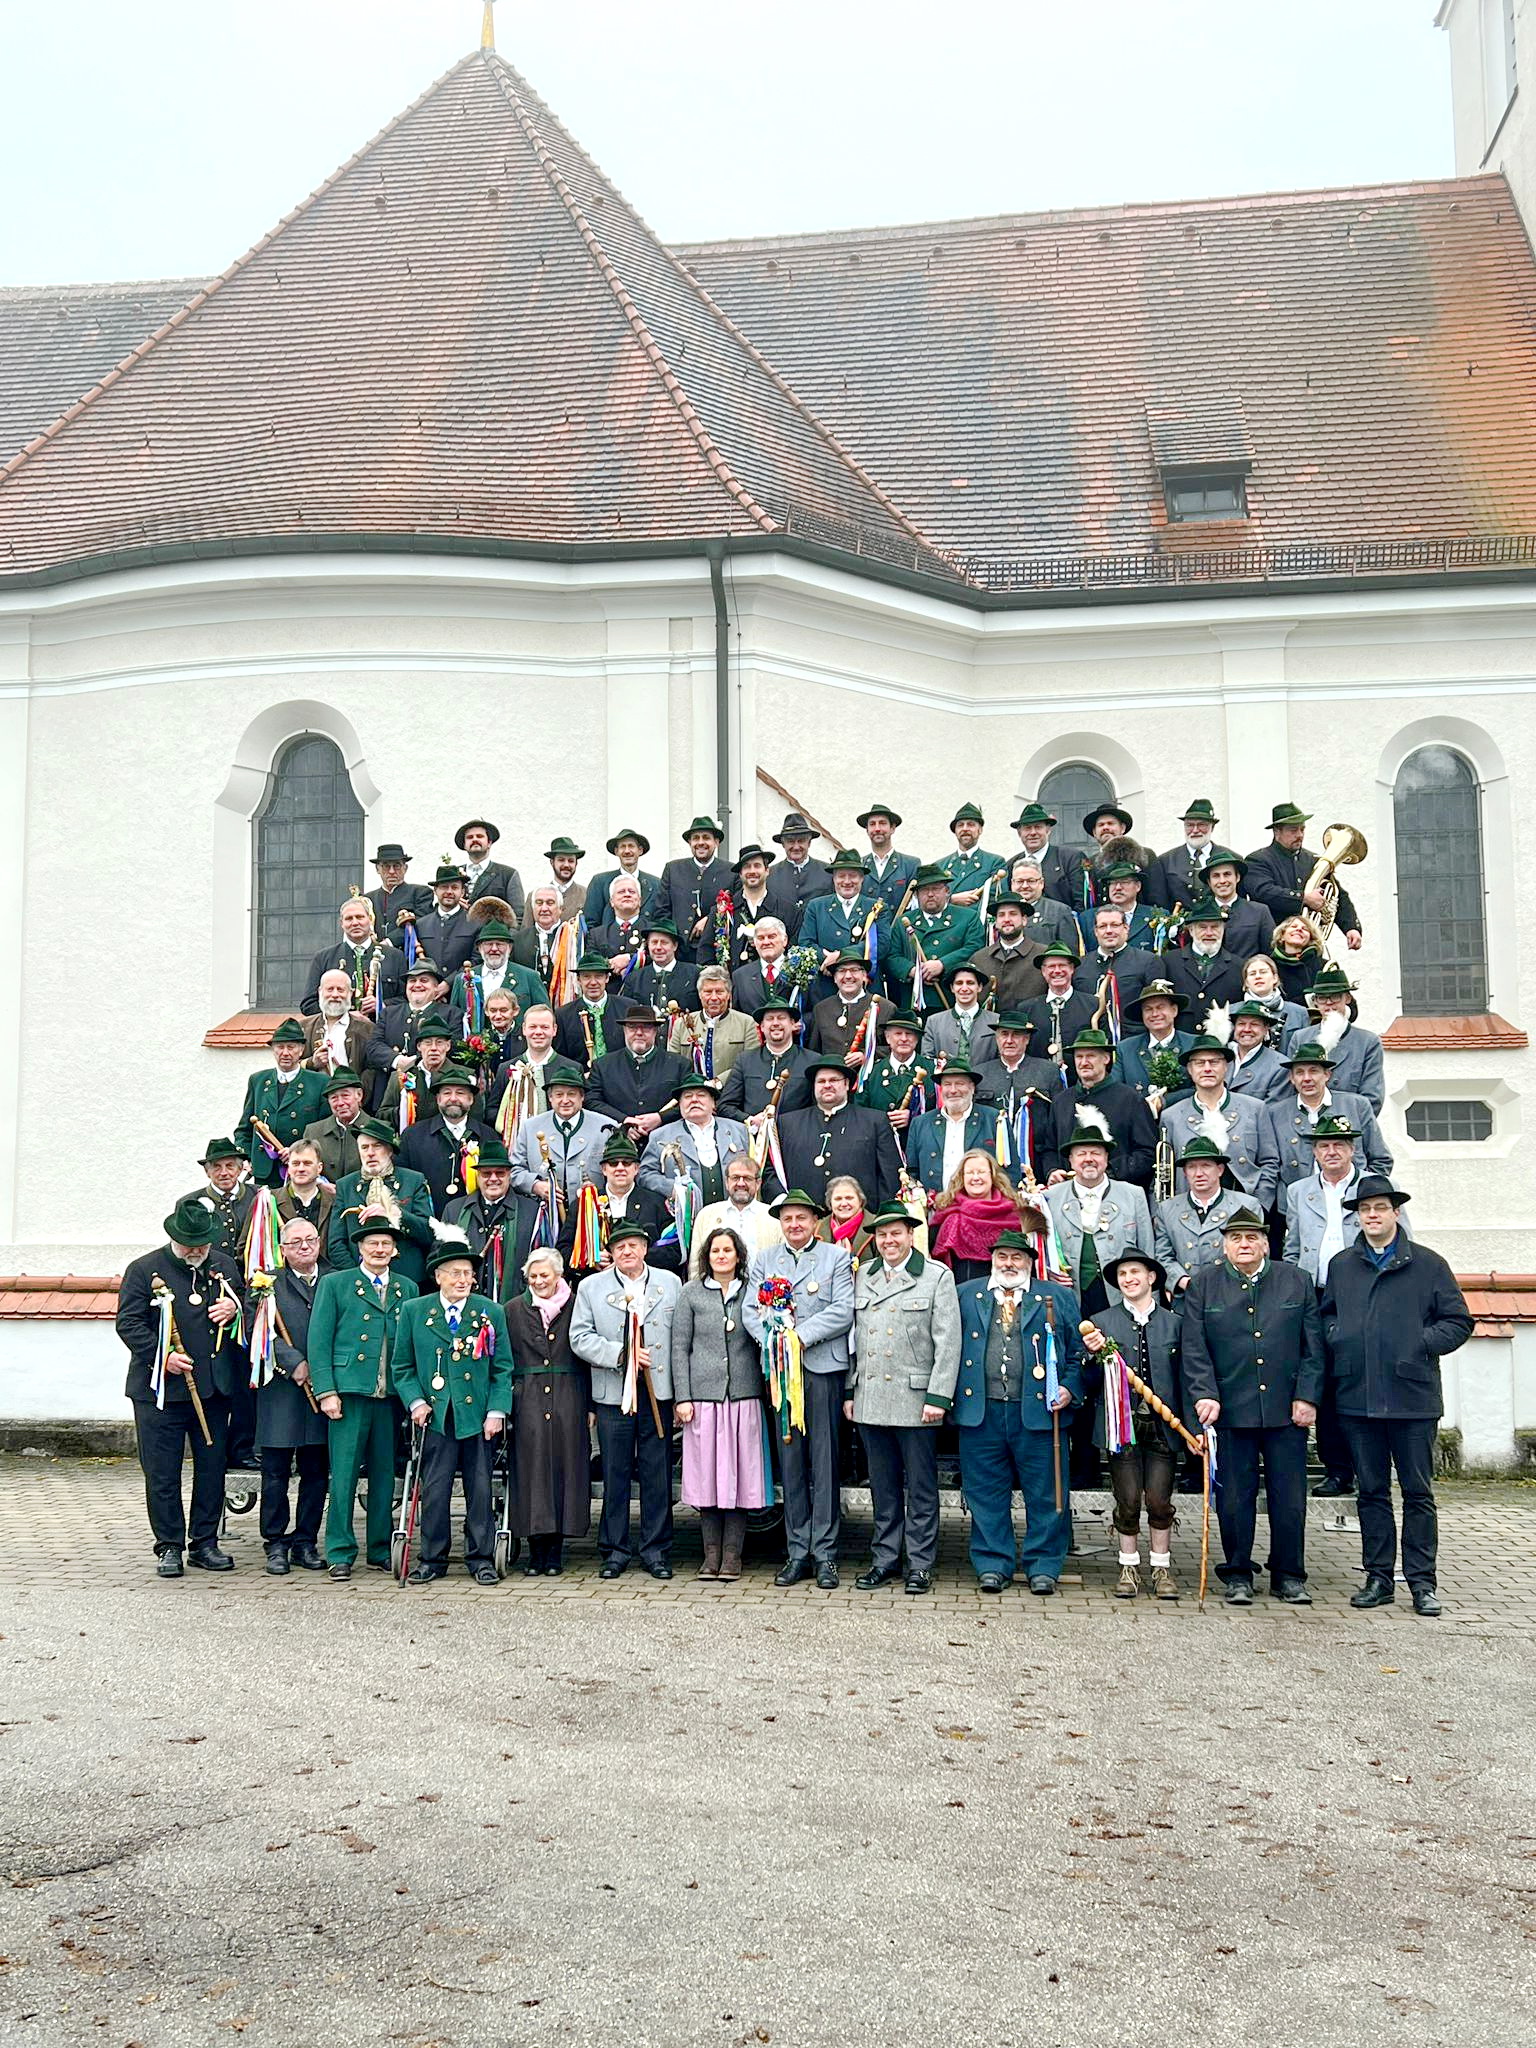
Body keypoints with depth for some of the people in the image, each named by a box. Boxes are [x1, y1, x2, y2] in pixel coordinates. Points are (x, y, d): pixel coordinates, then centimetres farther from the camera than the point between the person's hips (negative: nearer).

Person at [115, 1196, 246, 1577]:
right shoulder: (143, 1270, -4)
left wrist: (234, 1307, -3)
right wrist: (162, 1356, -18)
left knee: (212, 1467, 8)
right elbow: (128, 1323, -6)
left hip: (214, 1387, 4)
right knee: (162, 1473, 1)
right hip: (160, 1388, -4)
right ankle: (169, 1547, 12)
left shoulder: (224, 1264, 8)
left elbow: (244, 1300, 21)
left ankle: (205, 1543, 19)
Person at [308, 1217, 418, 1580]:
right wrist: (326, 1391, -8)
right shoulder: (335, 1284, 6)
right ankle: (340, 1553, 5)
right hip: (349, 1391, -3)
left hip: (392, 1396, 3)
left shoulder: (407, 1288, 15)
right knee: (344, 1475, -3)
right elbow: (319, 1341, 1)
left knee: (385, 1475, 8)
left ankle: (380, 1551, 17)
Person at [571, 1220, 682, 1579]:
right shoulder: (591, 1287, 7)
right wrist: (621, 1354, -13)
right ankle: (615, 1550, 14)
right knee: (615, 1475, 4)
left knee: (658, 1475, 2)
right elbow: (580, 1338, 0)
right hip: (613, 1394, 0)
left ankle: (656, 1550, 12)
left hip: (658, 1393, 0)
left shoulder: (670, 1283, 9)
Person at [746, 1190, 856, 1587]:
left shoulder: (836, 1257, 7)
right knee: (790, 1461, 4)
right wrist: (773, 1341, -10)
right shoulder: (763, 1260, 16)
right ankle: (798, 1552, 10)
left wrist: (802, 1336, -12)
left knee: (825, 1461, -2)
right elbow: (751, 1310, 7)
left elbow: (843, 1312, -4)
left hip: (823, 1366, -2)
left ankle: (825, 1554, 2)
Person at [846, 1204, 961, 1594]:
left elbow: (948, 1341, -6)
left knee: (920, 1486, 2)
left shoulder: (937, 1276, -2)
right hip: (870, 1399, 4)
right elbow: (853, 1335, 15)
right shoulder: (862, 1276, 12)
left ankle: (920, 1563, 11)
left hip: (915, 1400, -4)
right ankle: (884, 1559, 21)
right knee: (882, 1486, 12)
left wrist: (938, 1397, -12)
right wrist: (850, 1390, 10)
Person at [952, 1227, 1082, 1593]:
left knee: (1045, 1494, 2)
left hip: (1039, 1411, -1)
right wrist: (949, 1397, 3)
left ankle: (1042, 1566, 14)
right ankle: (993, 1563, 17)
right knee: (985, 1493, 6)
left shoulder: (1058, 1297, 10)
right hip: (980, 1412, 1)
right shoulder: (966, 1295, 14)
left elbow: (1078, 1352, 9)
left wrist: (1070, 1389, -5)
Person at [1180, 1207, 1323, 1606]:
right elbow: (1194, 1349, 0)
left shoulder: (1297, 1281, 8)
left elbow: (1312, 1346, 6)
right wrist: (1205, 1395, -12)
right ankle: (1238, 1576, 16)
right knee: (1234, 1498, 4)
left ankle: (1288, 1576, 17)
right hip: (1230, 1410, -1)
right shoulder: (1202, 1286, 5)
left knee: (1290, 1498, 5)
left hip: (1286, 1410, 1)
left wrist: (1307, 1397, -2)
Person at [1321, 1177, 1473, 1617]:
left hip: (1413, 1397, -3)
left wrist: (1421, 1345, -11)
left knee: (1418, 1493, 3)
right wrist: (1336, 1341, 3)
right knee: (1372, 1491, 9)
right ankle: (1378, 1577, 17)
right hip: (1358, 1398, 3)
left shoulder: (1428, 1264, 1)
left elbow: (1458, 1321, 2)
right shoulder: (1341, 1266, 11)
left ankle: (1422, 1582, 10)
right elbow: (1325, 1314, 22)